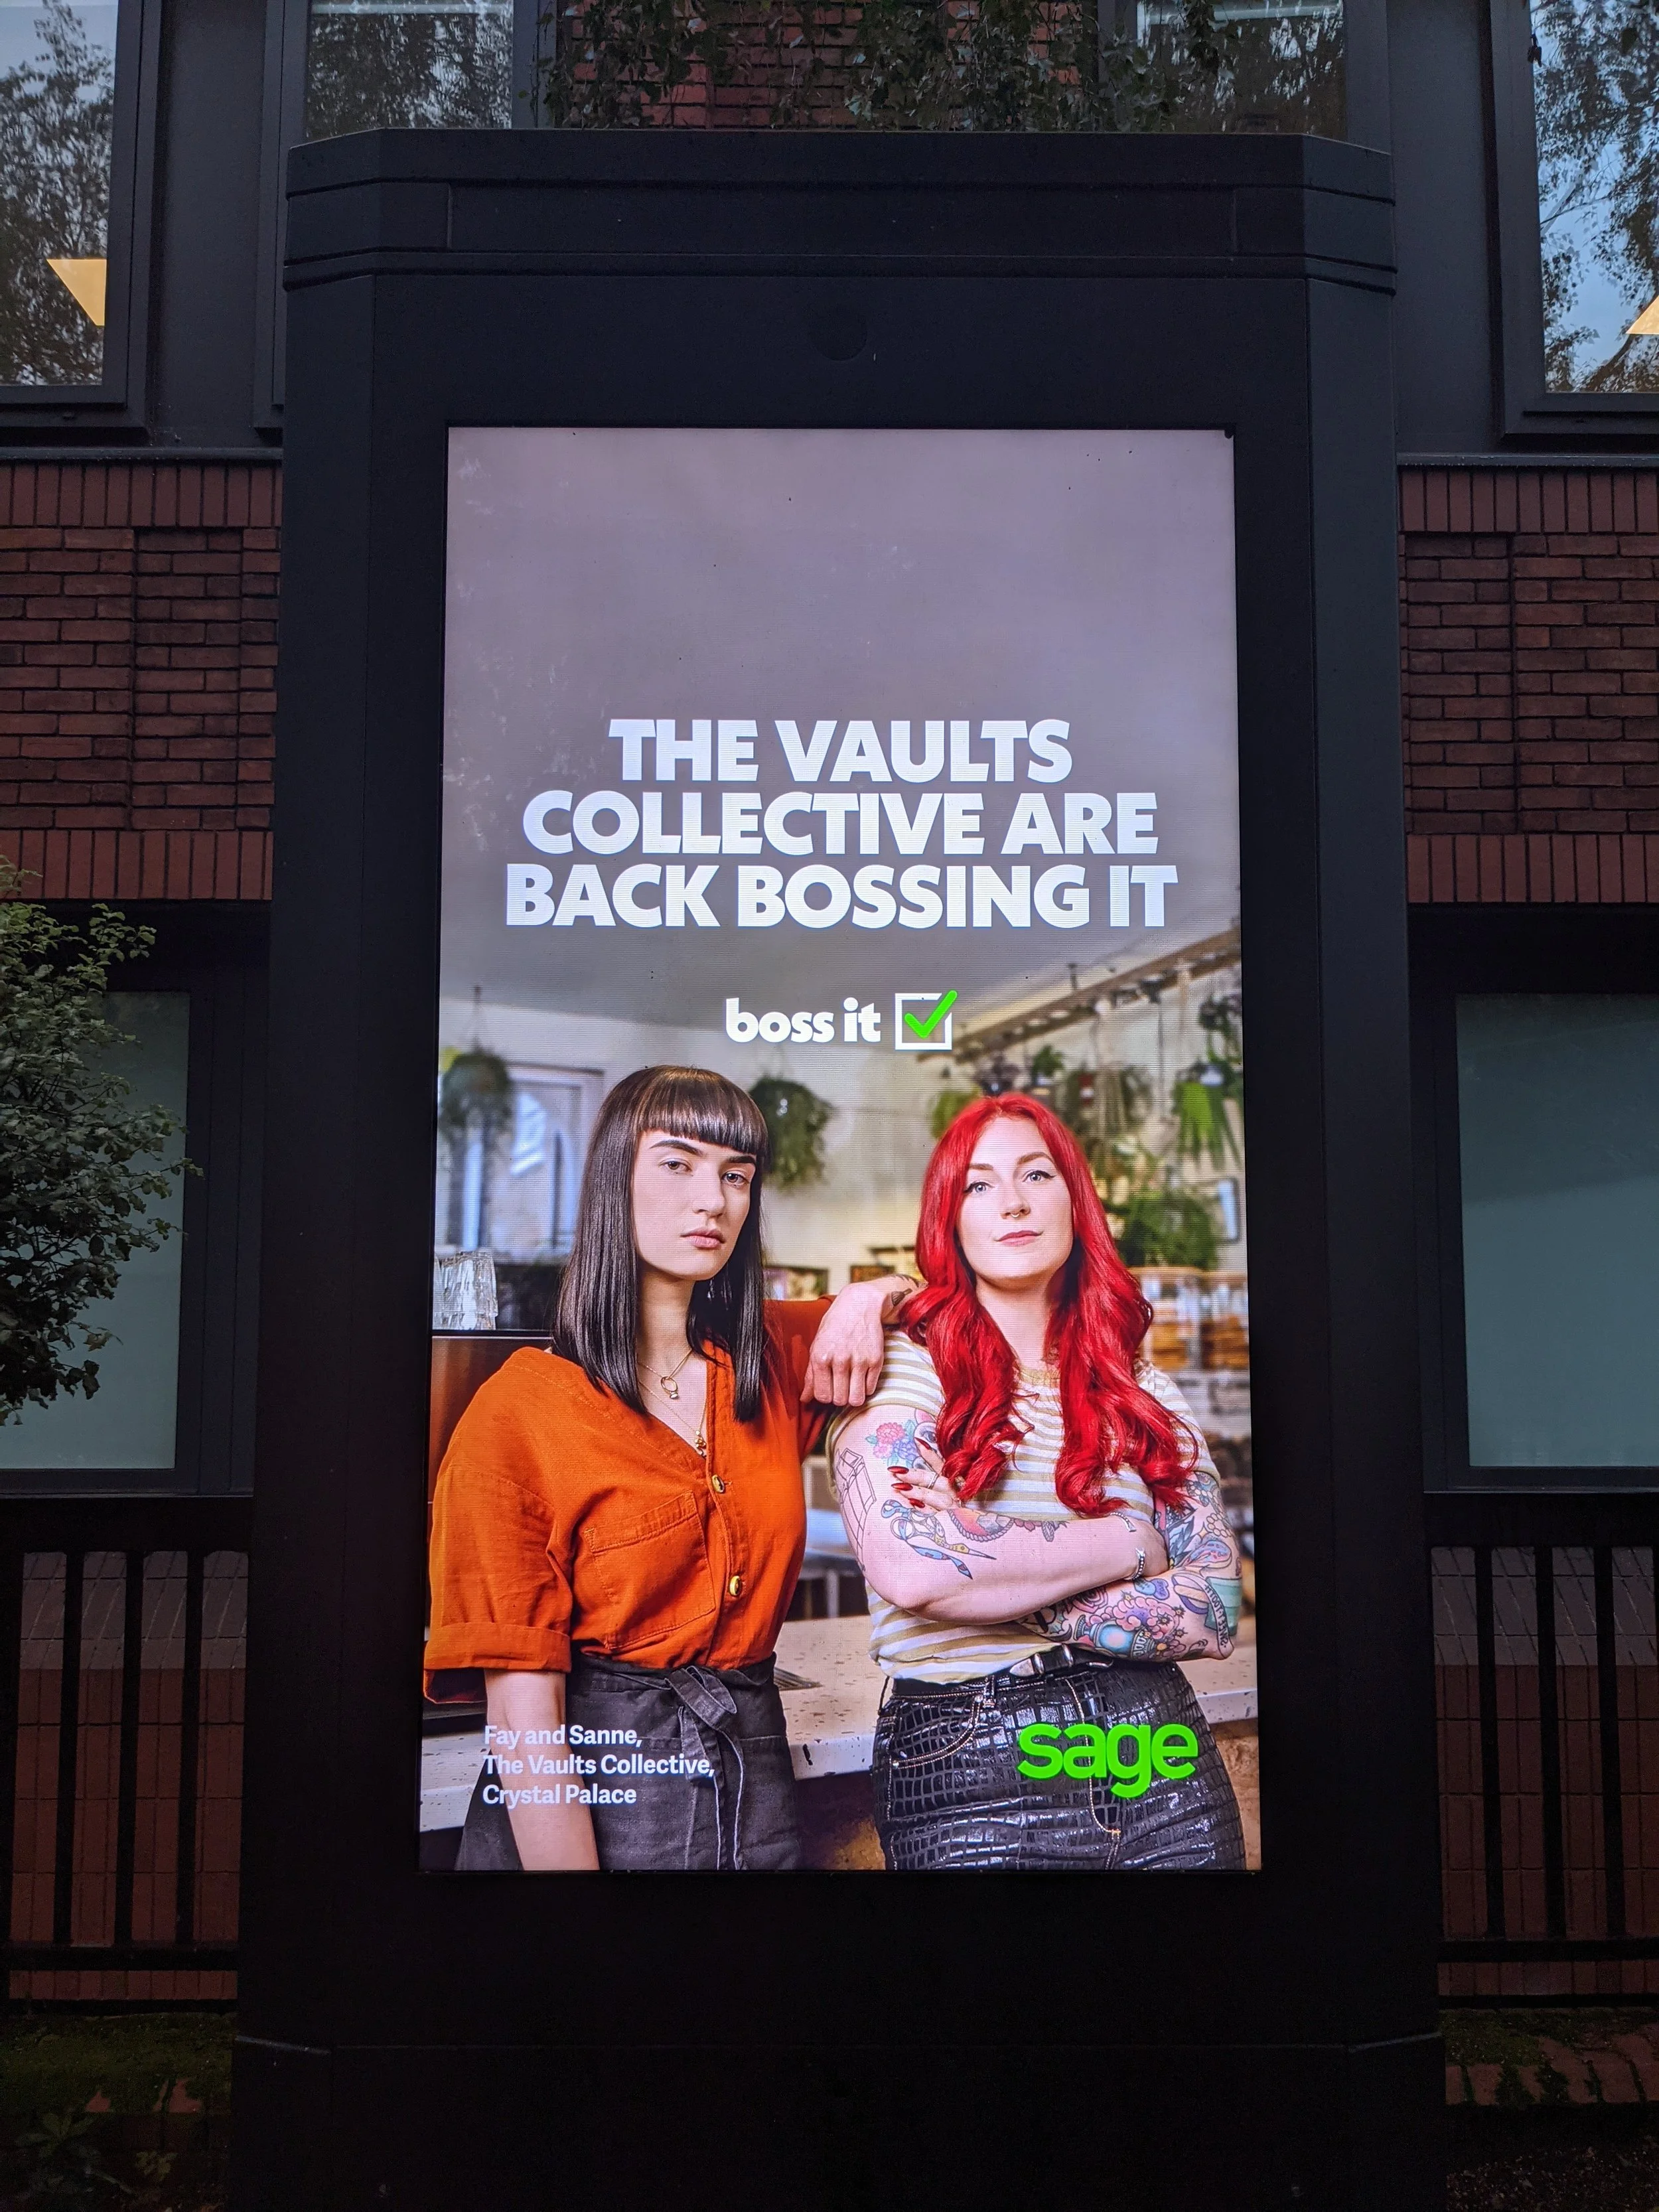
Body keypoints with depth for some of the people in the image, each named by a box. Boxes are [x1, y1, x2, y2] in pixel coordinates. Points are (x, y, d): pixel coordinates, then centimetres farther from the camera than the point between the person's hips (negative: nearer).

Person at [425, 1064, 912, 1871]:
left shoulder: (777, 1359, 4)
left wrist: (869, 1296, -2)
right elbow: (522, 1702, -16)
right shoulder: (520, 1411, -12)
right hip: (588, 1787, -5)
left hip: (754, 1781, 5)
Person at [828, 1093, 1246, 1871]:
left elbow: (1216, 1615, -1)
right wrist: (1129, 1543, -10)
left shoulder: (1148, 1397, 9)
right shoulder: (901, 1367, -4)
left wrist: (1016, 1598, -15)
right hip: (967, 1778, -4)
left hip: (1156, 1755, 4)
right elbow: (911, 1570, -22)